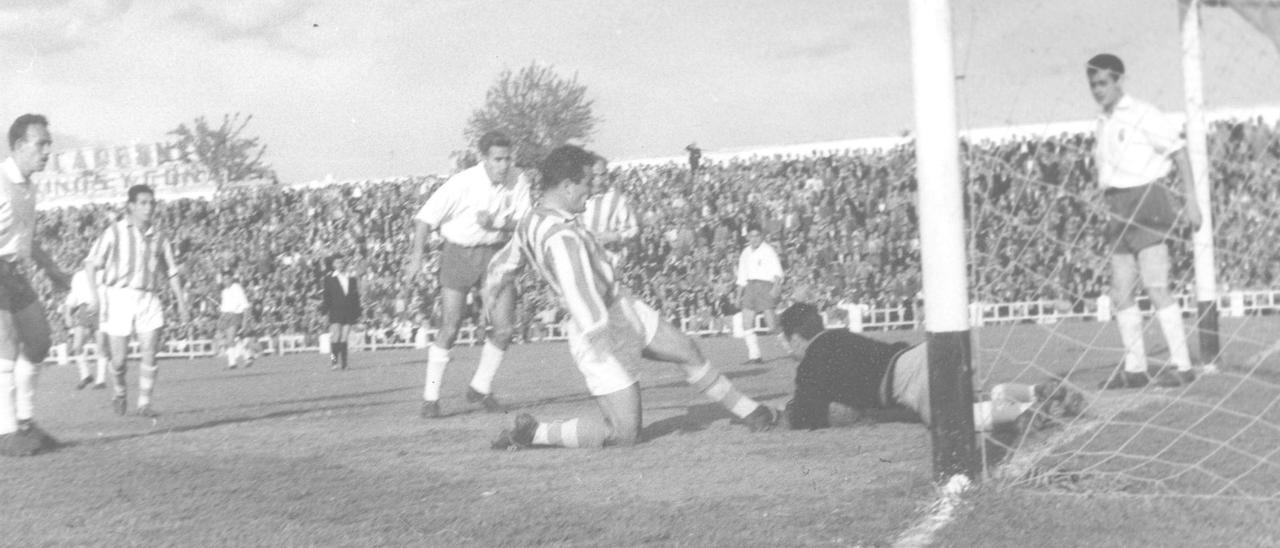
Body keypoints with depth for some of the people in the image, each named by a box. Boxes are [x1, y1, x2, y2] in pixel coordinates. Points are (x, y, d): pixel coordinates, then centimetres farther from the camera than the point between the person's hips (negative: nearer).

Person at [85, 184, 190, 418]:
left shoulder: (159, 236, 10)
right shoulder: (115, 232, 2)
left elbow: (172, 272, 16)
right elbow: (92, 263, 0)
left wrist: (182, 304, 10)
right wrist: (95, 295, -11)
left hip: (148, 298, 2)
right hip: (119, 295, -2)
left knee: (150, 353, -8)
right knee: (119, 358, -1)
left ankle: (144, 403, -1)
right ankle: (119, 391, 27)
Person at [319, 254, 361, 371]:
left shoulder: (352, 278, 11)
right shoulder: (329, 278, 4)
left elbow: (356, 297, 13)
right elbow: (327, 296, 3)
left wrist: (357, 313, 9)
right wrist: (325, 309, -4)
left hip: (349, 311, 2)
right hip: (335, 310, -2)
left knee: (344, 338, 2)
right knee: (336, 336, -11)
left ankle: (343, 363, 3)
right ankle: (333, 359, -7)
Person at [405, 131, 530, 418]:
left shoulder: (518, 182, -8)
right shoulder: (463, 183, -17)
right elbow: (426, 217, -10)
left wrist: (496, 223, -23)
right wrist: (416, 257, -14)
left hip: (496, 252, 3)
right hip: (460, 252, -3)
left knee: (505, 327, -6)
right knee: (449, 330, -6)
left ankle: (480, 388, 16)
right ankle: (430, 397, 8)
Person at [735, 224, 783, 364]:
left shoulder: (768, 250, -1)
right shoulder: (745, 253, 17)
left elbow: (777, 271, -11)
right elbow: (741, 276, 23)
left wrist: (776, 287, -26)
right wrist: (739, 295, 19)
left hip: (766, 285, -6)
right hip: (750, 286, 6)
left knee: (772, 325, -12)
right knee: (747, 323, -5)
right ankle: (754, 355, -1)